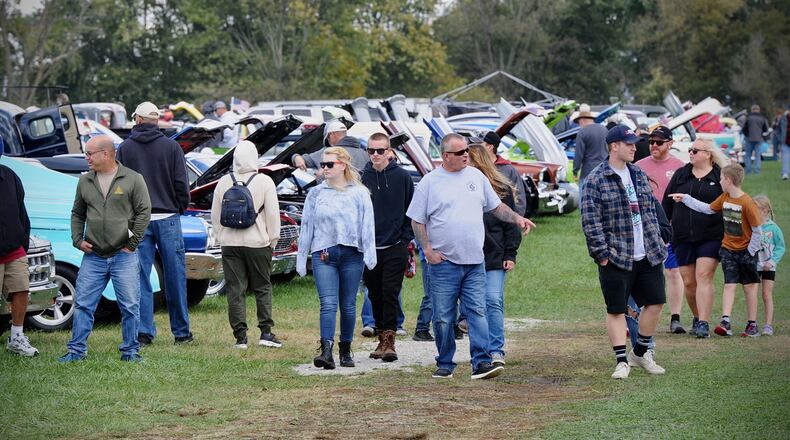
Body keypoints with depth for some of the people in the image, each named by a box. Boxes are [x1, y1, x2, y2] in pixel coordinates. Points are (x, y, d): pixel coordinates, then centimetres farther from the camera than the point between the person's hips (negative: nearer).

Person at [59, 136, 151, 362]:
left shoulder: (132, 179, -2)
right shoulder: (85, 181, 10)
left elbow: (144, 212, -3)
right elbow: (77, 214, 19)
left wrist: (132, 243, -7)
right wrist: (77, 239, 5)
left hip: (124, 256, -3)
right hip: (93, 256, 3)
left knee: (130, 306, 1)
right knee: (83, 304, 2)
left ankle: (130, 351, 11)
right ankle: (76, 350, 9)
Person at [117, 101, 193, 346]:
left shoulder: (124, 148, 1)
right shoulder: (171, 147, -2)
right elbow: (181, 184, -3)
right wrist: (180, 208, 12)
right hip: (168, 218, -1)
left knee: (141, 277, 3)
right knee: (175, 276, 5)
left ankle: (144, 331, -1)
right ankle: (181, 332, 10)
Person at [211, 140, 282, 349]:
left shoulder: (224, 182, 2)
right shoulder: (264, 182, -7)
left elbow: (215, 215, 7)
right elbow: (273, 214, -6)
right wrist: (273, 238, 4)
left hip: (230, 243, 2)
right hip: (257, 242, -2)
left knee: (235, 290, 4)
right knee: (262, 287, 9)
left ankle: (240, 336, 2)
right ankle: (266, 332, 2)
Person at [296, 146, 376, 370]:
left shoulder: (359, 193, 5)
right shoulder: (315, 193, 10)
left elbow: (367, 224, 1)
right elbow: (306, 226, 12)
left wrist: (370, 253, -10)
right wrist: (301, 258, 11)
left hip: (352, 253, 0)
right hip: (323, 254, 0)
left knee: (348, 305, 7)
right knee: (328, 303, -12)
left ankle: (346, 350, 19)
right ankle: (326, 351, -21)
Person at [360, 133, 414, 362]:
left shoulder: (402, 177, -2)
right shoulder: (362, 178, 2)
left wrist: (406, 239, -2)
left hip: (395, 247, -3)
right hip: (369, 247, 3)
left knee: (390, 293, -8)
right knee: (375, 295, 9)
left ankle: (389, 340, -7)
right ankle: (382, 339, 20)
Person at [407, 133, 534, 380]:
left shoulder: (476, 177, 11)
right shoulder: (430, 182, 0)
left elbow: (496, 206, 20)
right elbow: (417, 220, 2)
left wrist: (517, 219, 5)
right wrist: (428, 250, -7)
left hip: (475, 261, 3)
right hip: (443, 262, -2)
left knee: (477, 312, -6)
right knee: (443, 317, 2)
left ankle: (481, 363, -9)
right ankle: (445, 364, 13)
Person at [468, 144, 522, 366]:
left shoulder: (502, 189, 2)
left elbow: (510, 223, 5)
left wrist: (510, 254, -1)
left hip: (495, 257, -2)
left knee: (494, 302, -10)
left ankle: (496, 351, -8)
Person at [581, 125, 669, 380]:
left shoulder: (639, 175, 12)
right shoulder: (595, 181, -10)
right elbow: (590, 221, -13)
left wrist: (656, 241, 13)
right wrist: (601, 254, -16)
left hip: (647, 256, 7)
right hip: (616, 258, -6)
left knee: (655, 301, 9)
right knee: (616, 310, 0)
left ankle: (640, 353, 25)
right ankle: (622, 361, 7)